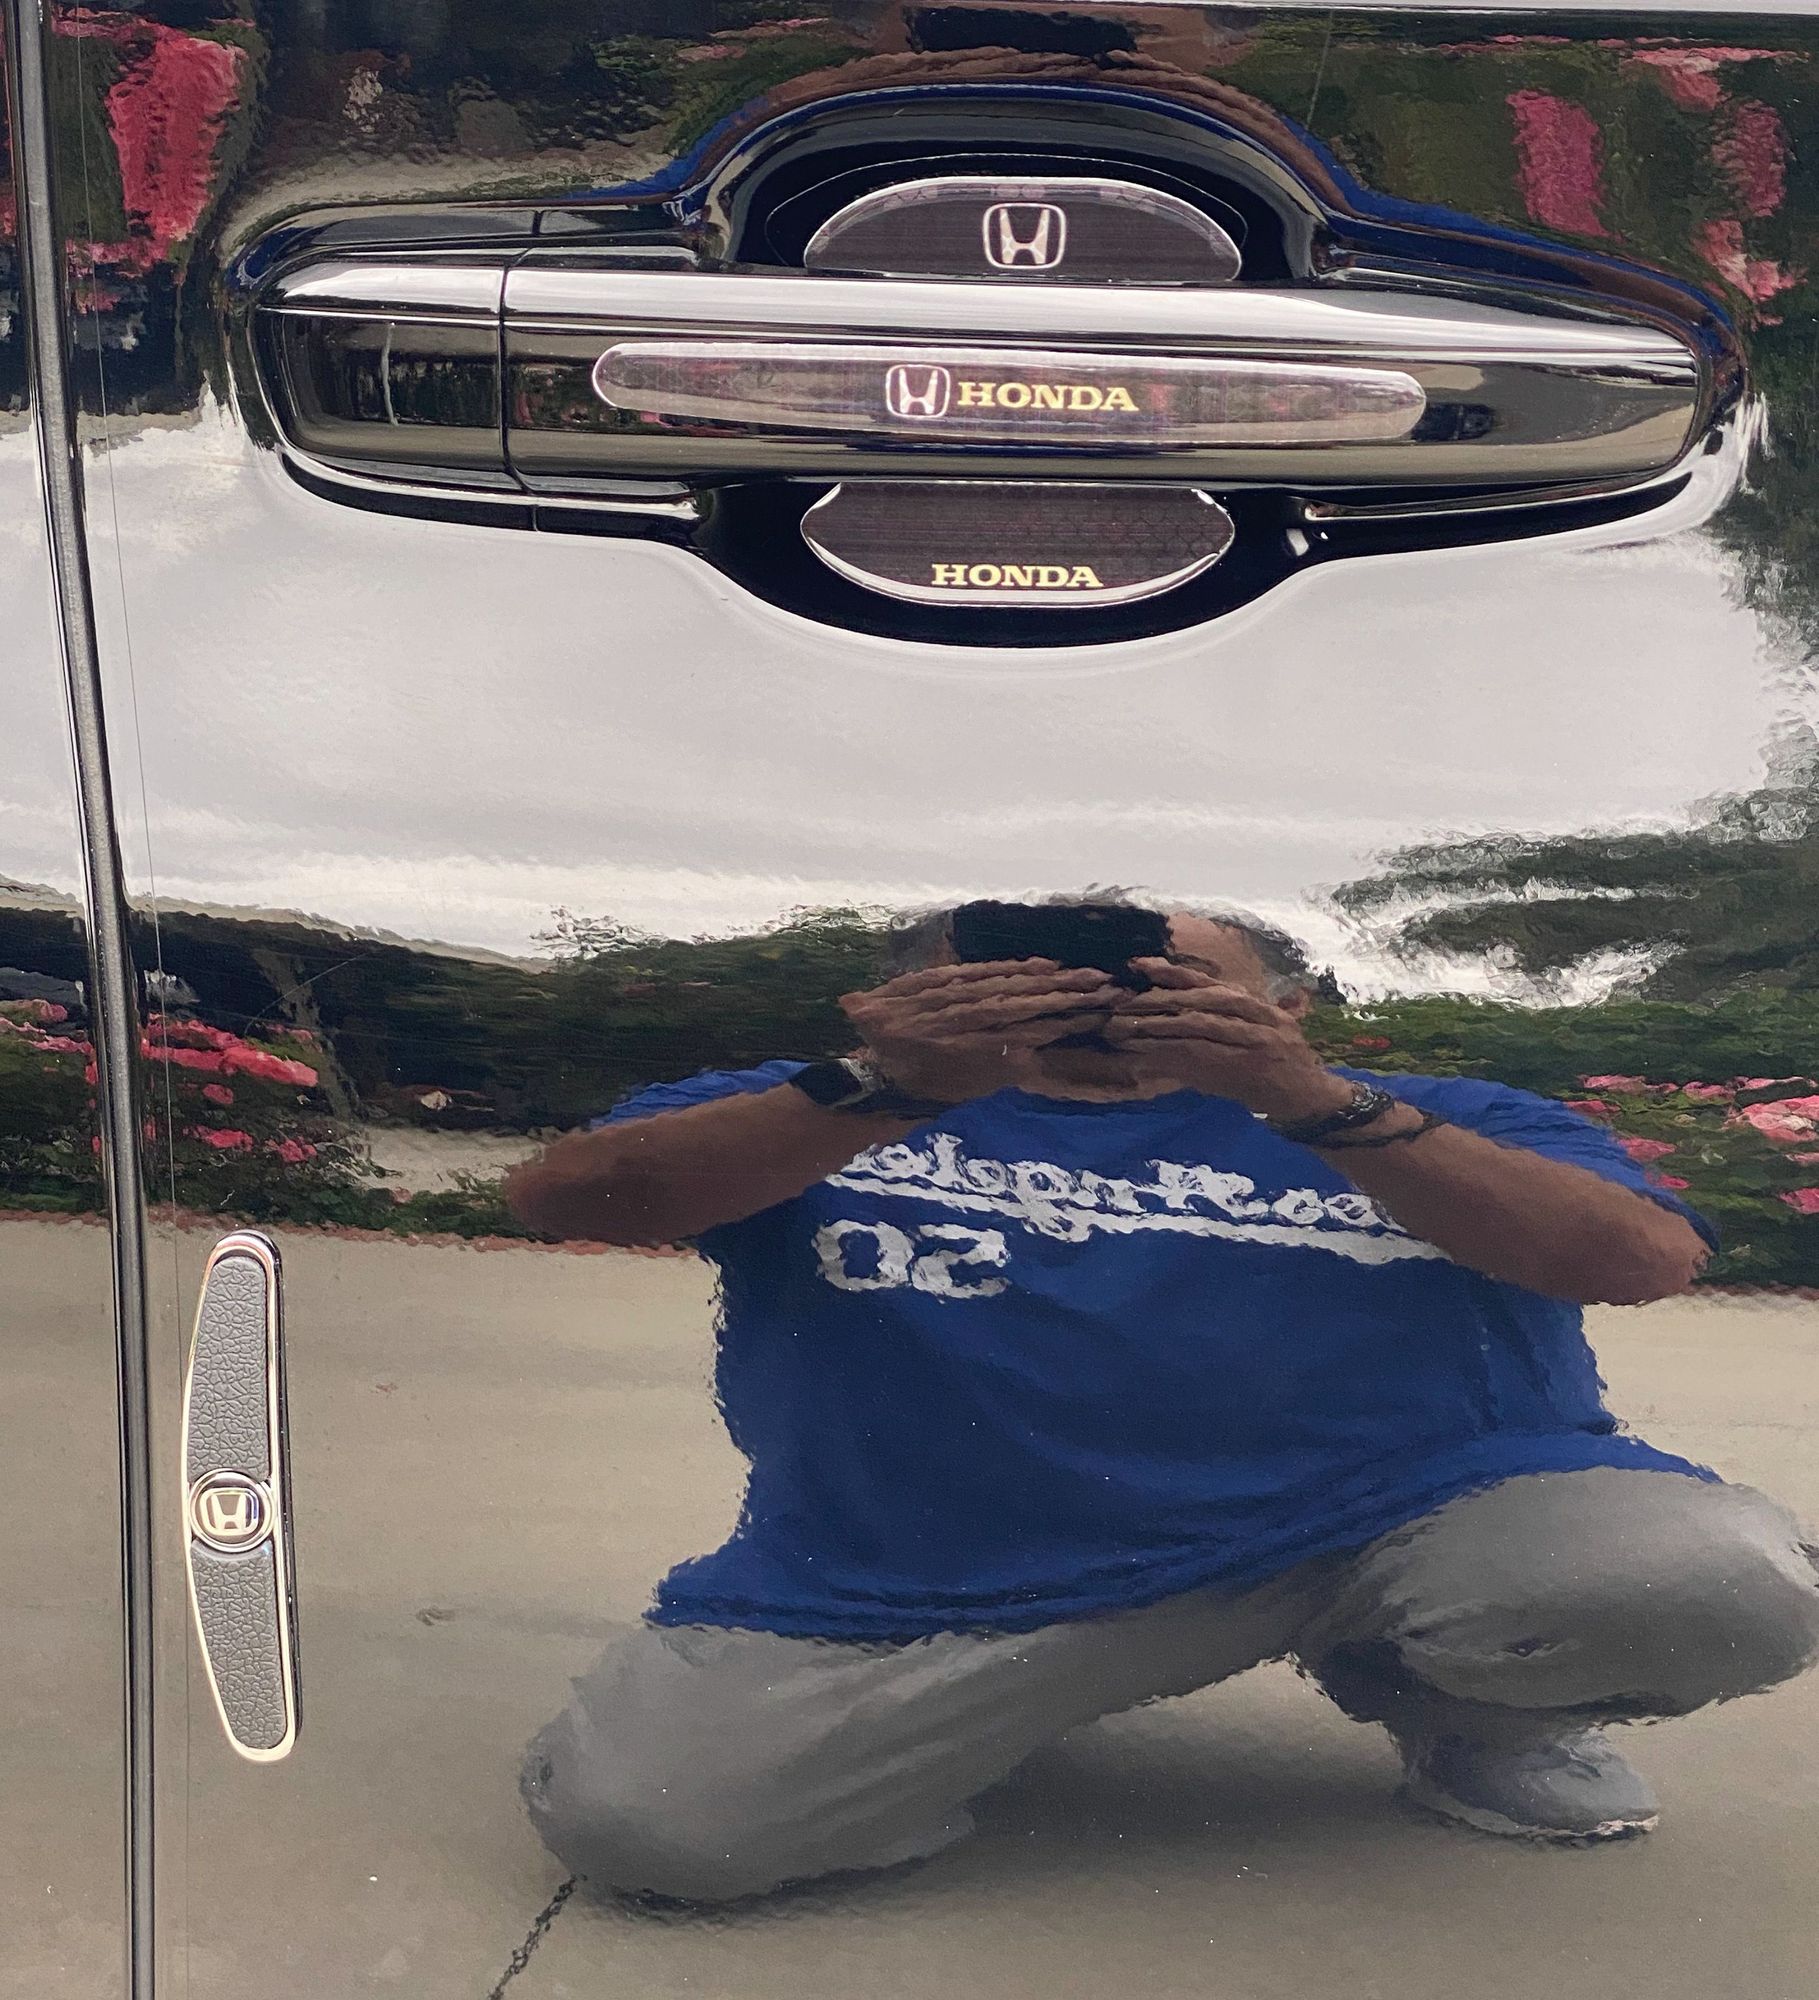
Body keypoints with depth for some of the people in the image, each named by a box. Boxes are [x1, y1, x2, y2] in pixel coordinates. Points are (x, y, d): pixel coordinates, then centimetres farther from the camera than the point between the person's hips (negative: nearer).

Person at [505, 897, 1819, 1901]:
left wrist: (1311, 1103, -15)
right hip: (946, 1574, 1)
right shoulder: (813, 1116, 11)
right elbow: (566, 1200, -5)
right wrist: (897, 1092, -17)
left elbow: (1648, 1260, -4)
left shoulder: (1439, 1121, 13)